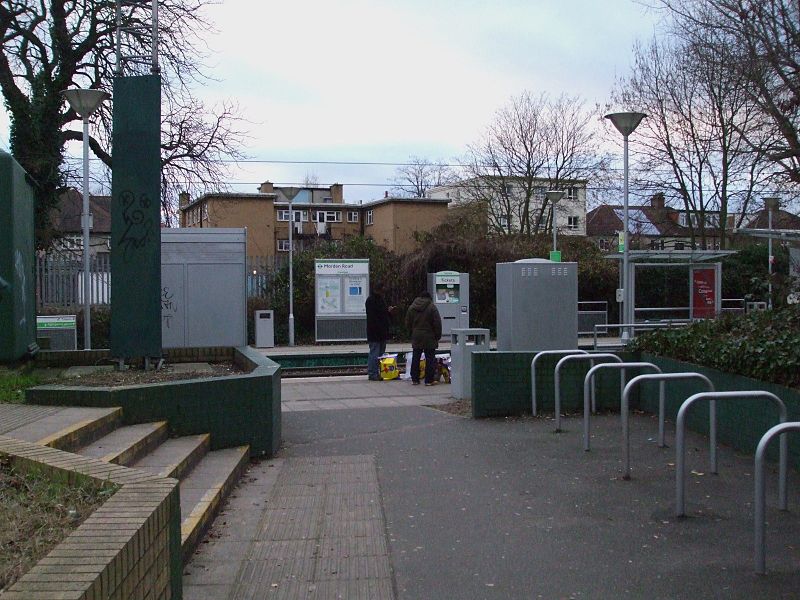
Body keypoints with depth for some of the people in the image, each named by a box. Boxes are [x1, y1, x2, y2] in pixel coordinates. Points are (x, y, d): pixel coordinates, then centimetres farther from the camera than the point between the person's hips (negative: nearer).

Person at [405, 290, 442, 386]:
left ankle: (415, 379, 13)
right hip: (429, 337, -4)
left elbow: (408, 323, 11)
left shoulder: (412, 307, 7)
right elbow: (437, 323, -9)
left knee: (415, 359, 10)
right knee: (430, 359, 1)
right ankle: (429, 380, 1)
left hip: (416, 337, 4)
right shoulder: (431, 307, -7)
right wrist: (438, 336, 1)